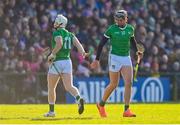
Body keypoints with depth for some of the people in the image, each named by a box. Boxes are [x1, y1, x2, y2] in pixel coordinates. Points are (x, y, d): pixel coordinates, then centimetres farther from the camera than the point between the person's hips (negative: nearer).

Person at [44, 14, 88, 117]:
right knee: (69, 86, -4)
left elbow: (59, 43, -25)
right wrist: (83, 52, -14)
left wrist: (52, 54, -16)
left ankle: (51, 110, 16)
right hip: (67, 61, 6)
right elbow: (77, 43, -1)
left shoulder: (57, 33, -8)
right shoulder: (70, 34, 14)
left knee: (51, 88, 11)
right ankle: (79, 99, -33)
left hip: (57, 62, -6)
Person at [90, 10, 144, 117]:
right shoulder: (111, 29, -9)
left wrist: (137, 51, 8)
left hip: (126, 58, 4)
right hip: (114, 57, -4)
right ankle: (101, 104, 25)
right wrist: (97, 59, -7)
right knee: (114, 84, 1)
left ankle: (127, 110, -7)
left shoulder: (130, 29, 4)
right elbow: (101, 44, -4)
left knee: (129, 83, -10)